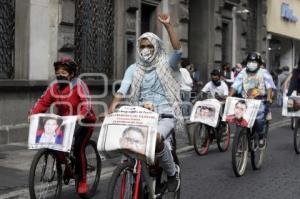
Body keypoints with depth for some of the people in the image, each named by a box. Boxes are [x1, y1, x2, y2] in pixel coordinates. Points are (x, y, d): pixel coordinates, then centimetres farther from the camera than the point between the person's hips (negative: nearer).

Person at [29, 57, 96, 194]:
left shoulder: (78, 85, -19)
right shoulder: (54, 86, -2)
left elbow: (86, 102, -31)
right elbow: (43, 102, -4)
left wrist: (81, 115, -49)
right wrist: (33, 114, -20)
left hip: (83, 121, -6)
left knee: (78, 148, -18)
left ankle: (82, 181, -4)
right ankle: (68, 166, 17)